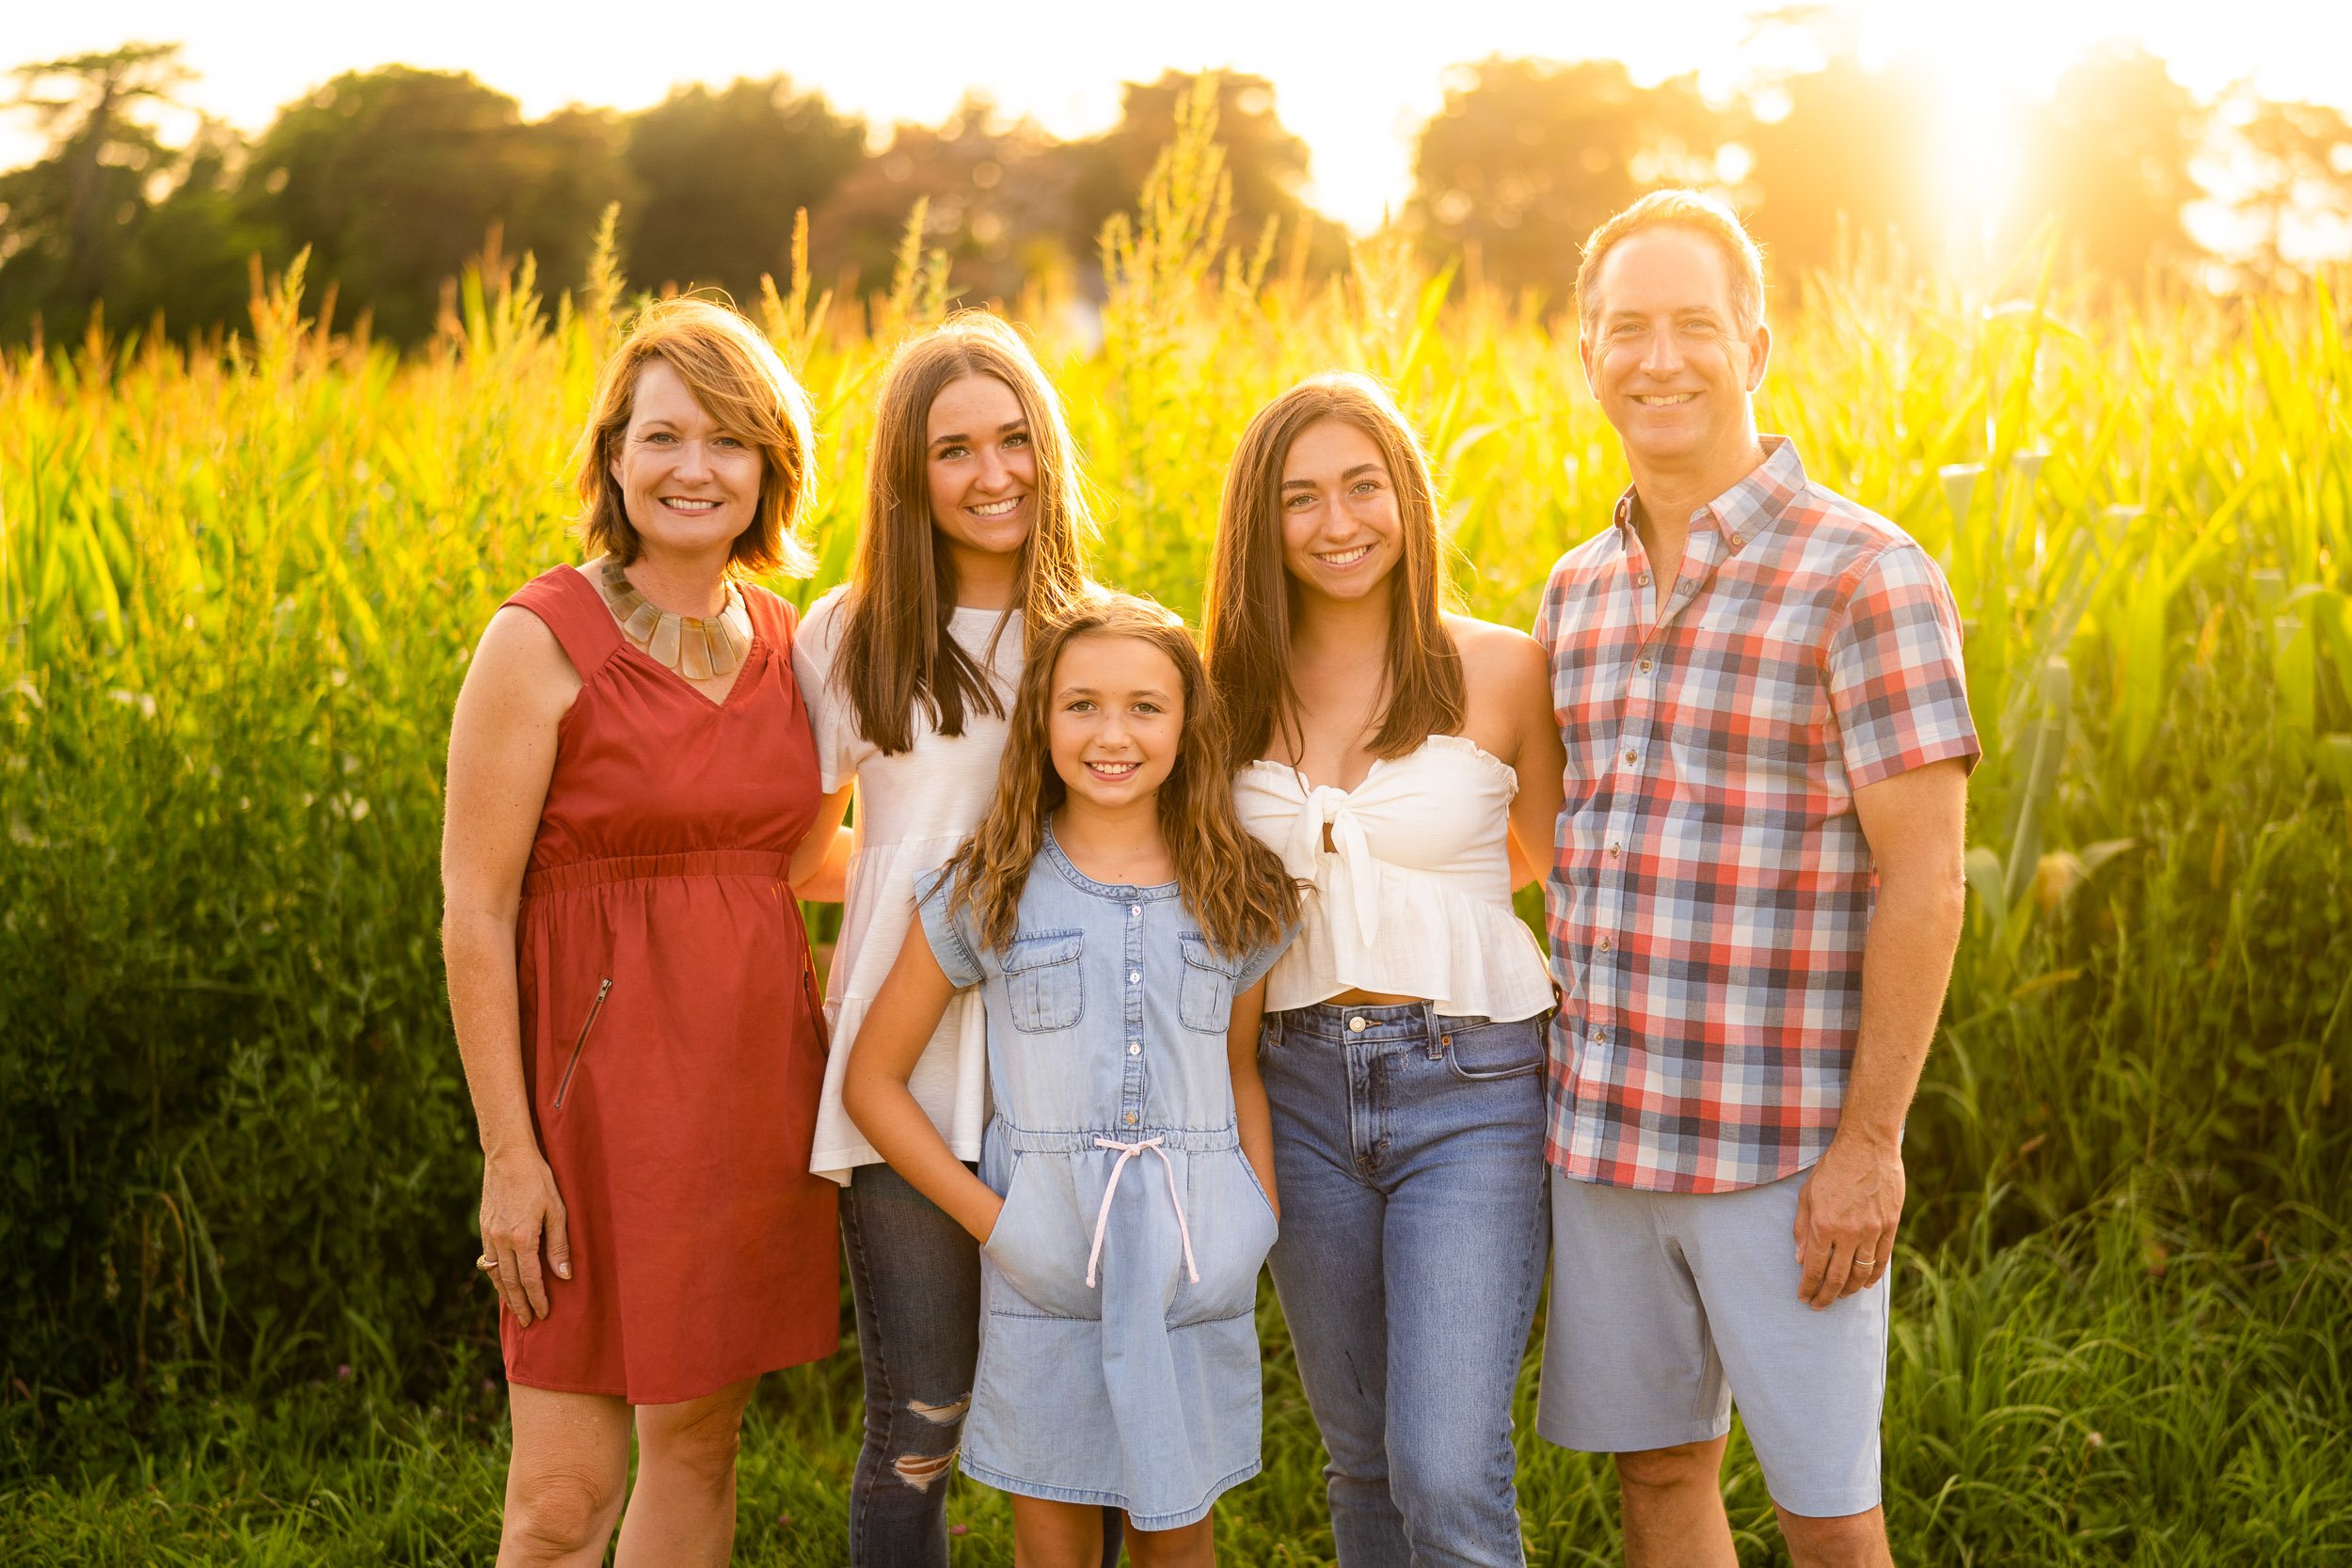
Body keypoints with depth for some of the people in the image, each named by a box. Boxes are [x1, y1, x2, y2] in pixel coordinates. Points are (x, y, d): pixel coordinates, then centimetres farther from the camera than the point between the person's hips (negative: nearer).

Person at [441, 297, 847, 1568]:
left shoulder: (780, 637, 6)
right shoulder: (541, 640, -11)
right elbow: (474, 914, -12)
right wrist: (508, 1153, -14)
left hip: (756, 1081, 6)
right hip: (605, 1082, -6)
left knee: (700, 1441, 15)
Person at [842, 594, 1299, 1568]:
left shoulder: (1238, 898, 4)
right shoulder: (989, 893, -2)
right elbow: (872, 1081, 1)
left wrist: (1261, 1218, 1)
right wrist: (989, 1219, -7)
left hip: (1198, 1267, 1)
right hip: (1043, 1267, -1)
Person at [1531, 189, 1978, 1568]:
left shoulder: (1867, 577, -11)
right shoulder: (1580, 593, 9)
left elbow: (1924, 886, -13)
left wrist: (1869, 1145, -16)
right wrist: (1571, 1085, 14)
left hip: (1786, 1145, -6)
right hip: (1604, 1132, 6)